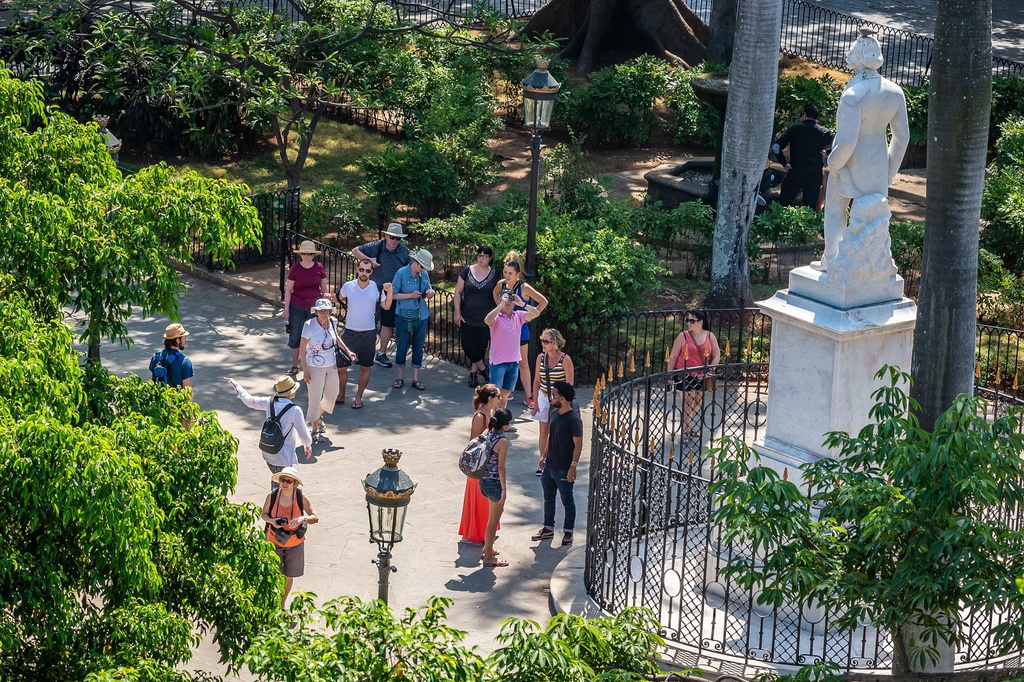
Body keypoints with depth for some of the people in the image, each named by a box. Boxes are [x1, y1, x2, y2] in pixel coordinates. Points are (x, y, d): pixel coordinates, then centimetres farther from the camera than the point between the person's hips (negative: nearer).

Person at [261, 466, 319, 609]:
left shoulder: (301, 498, -16)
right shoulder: (272, 496, -14)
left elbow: (315, 518, -17)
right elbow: (263, 514, 1)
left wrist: (303, 518, -38)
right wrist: (271, 521, -22)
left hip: (294, 544, 0)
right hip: (274, 542, 0)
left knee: (288, 576, 15)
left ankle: (282, 605, 36)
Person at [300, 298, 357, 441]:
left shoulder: (333, 322, -6)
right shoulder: (309, 326, -21)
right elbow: (302, 349, -15)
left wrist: (347, 350, 11)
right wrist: (305, 370, -17)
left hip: (331, 366, 6)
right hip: (315, 368, -6)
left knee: (332, 395, 20)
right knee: (315, 399, 2)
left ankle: (318, 417, 46)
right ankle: (315, 429, 18)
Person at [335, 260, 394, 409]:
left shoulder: (377, 288, -6)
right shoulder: (348, 286, -4)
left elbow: (386, 307, 3)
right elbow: (340, 299, 17)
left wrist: (389, 292, -11)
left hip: (368, 333, 0)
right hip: (350, 332, 0)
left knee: (365, 367, 9)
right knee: (341, 366, 1)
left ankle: (358, 397, 22)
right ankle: (341, 395, 20)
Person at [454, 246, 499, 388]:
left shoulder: (494, 274, 0)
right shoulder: (467, 271, -1)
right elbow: (458, 292, 1)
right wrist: (457, 312, -5)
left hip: (486, 319, 0)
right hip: (468, 317, 0)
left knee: (480, 347, 3)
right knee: (467, 345, -6)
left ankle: (474, 372, 20)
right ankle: (483, 367, 15)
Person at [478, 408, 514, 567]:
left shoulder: (487, 434, 2)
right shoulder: (502, 441, -20)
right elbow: (500, 467, -19)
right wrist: (504, 489, -13)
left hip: (483, 481, 8)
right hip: (495, 483, -8)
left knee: (494, 516, 26)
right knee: (493, 520, 4)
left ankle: (488, 547, 37)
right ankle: (488, 557, 12)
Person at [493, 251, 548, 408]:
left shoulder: (524, 288, -18)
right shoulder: (502, 284, -3)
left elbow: (543, 302, -14)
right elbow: (496, 293, 21)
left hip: (520, 329, -4)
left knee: (523, 364, 3)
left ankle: (529, 396, 9)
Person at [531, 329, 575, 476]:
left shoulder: (565, 360, -13)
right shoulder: (541, 357, 1)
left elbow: (569, 384, -10)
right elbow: (537, 381, 9)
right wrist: (535, 402, 6)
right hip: (544, 398, 4)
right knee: (544, 432, 7)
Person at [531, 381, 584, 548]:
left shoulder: (574, 419, -21)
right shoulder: (555, 413, 4)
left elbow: (578, 444, -19)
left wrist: (573, 466, -21)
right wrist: (544, 456, 18)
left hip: (564, 469, -8)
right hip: (550, 465, 8)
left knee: (567, 501, 7)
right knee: (548, 498, 18)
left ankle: (568, 532, 20)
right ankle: (548, 529, 32)